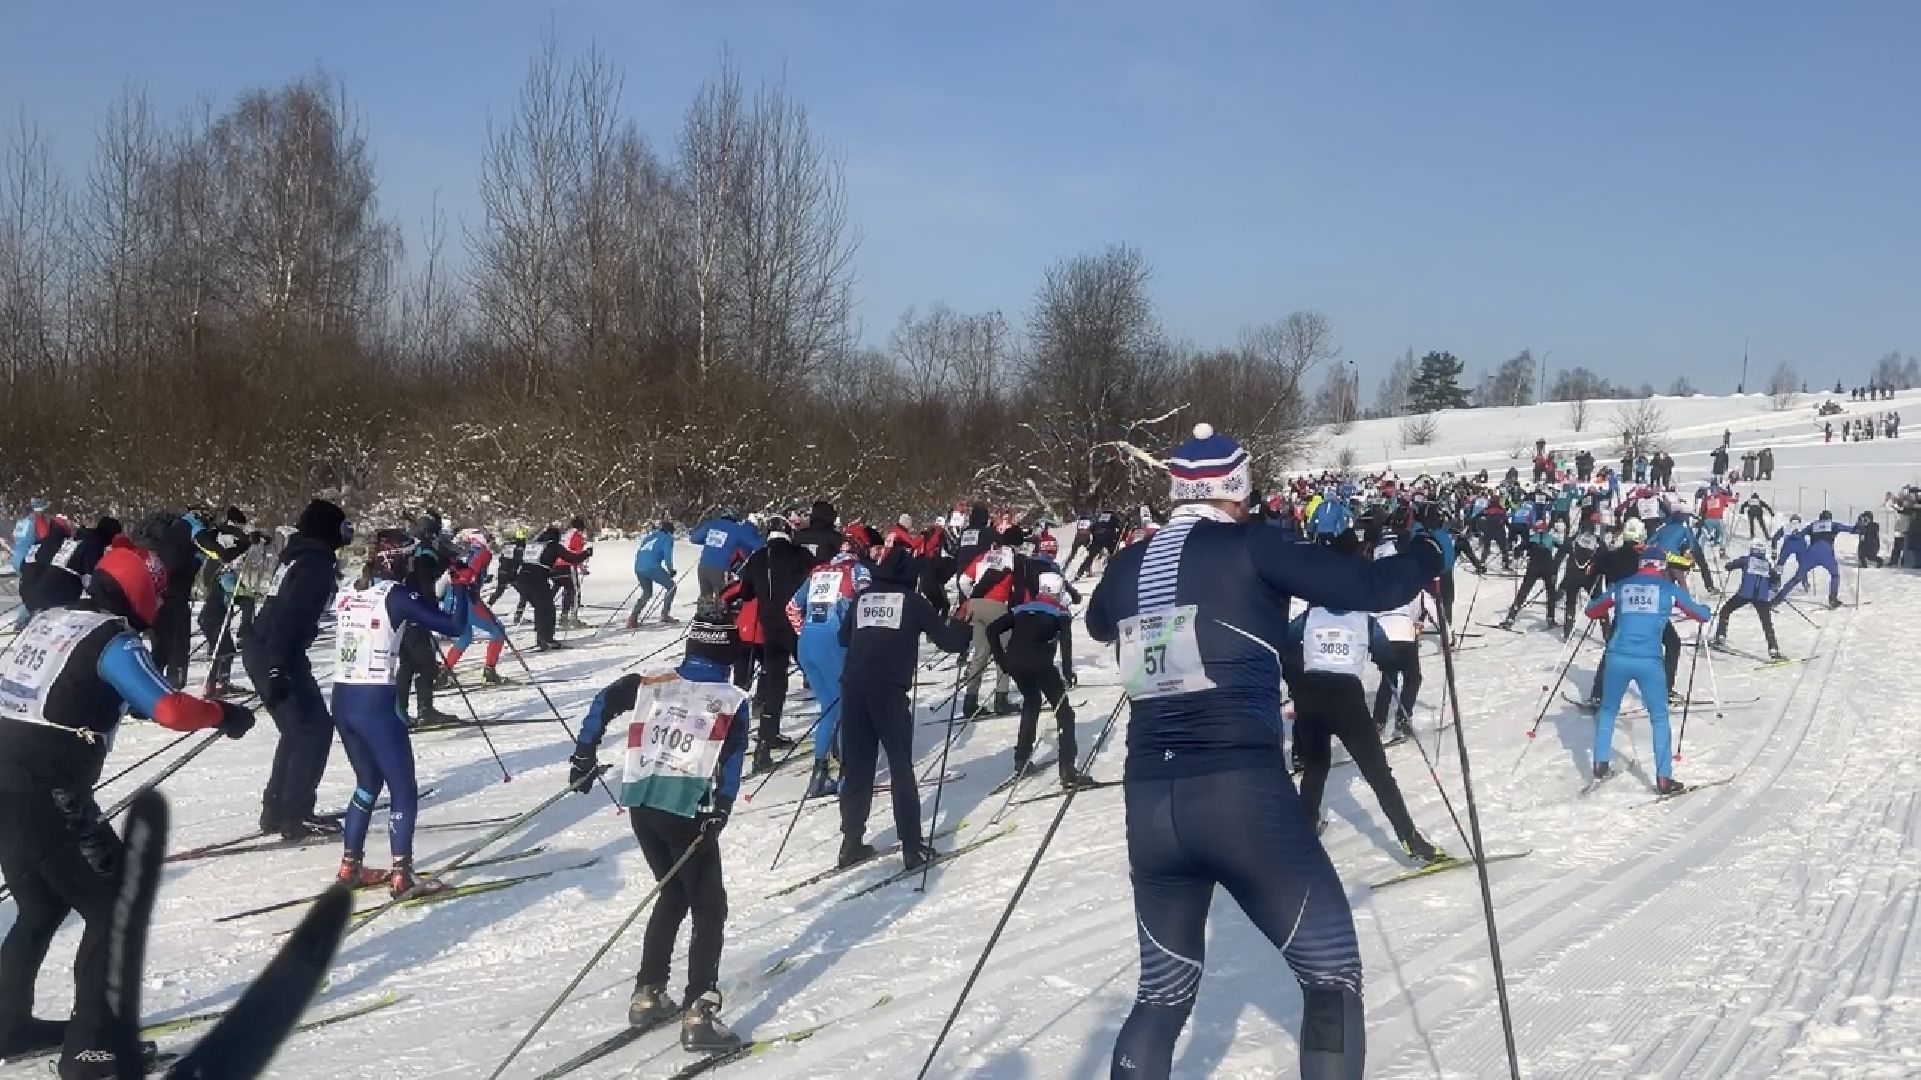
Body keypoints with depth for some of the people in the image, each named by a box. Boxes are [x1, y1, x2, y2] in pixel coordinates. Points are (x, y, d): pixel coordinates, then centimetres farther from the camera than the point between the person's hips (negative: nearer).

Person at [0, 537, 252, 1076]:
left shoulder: (47, 621, 14)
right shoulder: (112, 639, -10)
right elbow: (169, 709, -20)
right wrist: (225, 714, -5)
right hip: (47, 796, -9)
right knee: (114, 908, 2)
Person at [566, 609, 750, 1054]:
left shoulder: (652, 683, 14)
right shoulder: (732, 700, 2)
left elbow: (603, 703, 10)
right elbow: (732, 759, -10)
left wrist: (584, 755, 16)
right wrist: (721, 809, -15)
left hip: (641, 803, 5)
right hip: (686, 811, -5)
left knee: (673, 895, 24)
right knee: (709, 908, 4)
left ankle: (647, 996, 25)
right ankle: (698, 1014, -5)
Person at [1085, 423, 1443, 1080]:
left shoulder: (1128, 567, 10)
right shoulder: (1249, 549, -4)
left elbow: (1098, 625, 32)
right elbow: (1365, 589, -5)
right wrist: (1425, 555, 15)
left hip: (1150, 806, 6)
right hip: (1244, 792, -5)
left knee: (1164, 992, 21)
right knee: (1332, 975, 10)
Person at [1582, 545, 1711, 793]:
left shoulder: (1621, 587, 10)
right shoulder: (1670, 589, 5)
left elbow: (1591, 611, 19)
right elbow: (1703, 616, 12)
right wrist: (1698, 610, 35)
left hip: (1618, 658, 2)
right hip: (1649, 662, -2)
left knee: (1608, 711, 22)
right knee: (1659, 718, 11)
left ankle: (1600, 766, 22)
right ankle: (1663, 780, 9)